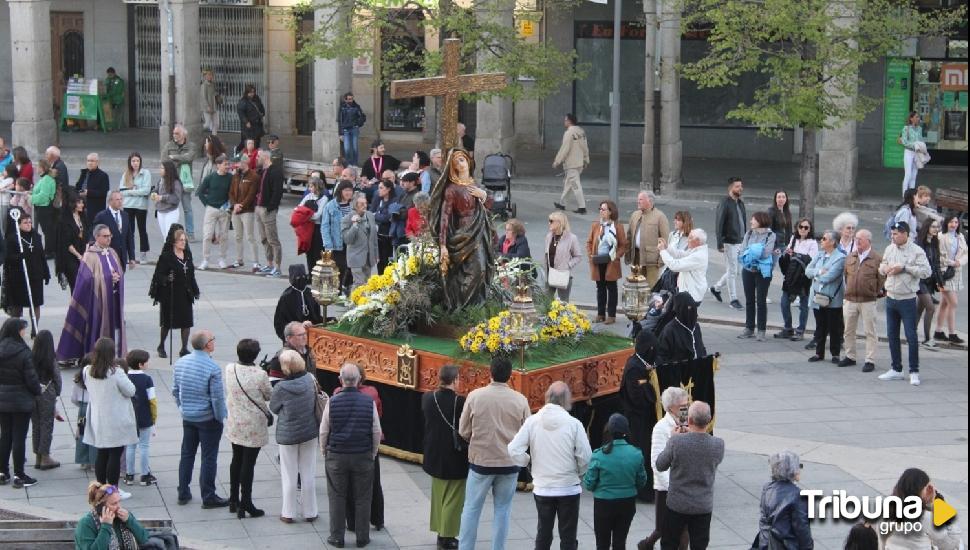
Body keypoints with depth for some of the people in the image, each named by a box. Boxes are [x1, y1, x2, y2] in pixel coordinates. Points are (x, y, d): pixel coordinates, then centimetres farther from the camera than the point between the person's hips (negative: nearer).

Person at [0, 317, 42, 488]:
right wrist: (39, 390, 2)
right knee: (19, 437, 2)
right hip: (21, 401, -5)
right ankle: (19, 475, 6)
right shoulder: (23, 352, -17)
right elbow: (31, 378, -16)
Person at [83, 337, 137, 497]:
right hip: (116, 422, -6)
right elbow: (130, 391, -10)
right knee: (115, 456, 2)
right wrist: (124, 377, 4)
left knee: (101, 455, 14)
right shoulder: (116, 373, -20)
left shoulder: (87, 372, -3)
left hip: (97, 421, 6)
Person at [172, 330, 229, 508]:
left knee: (187, 454, 16)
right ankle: (208, 497, 9)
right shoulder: (213, 368, -21)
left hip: (187, 418, 6)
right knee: (209, 458, 3)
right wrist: (221, 418, -5)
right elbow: (217, 398, -18)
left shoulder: (180, 363, -2)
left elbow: (175, 390, 8)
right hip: (208, 419, -6)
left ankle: (183, 493, 22)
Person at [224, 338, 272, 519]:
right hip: (253, 426, -5)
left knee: (236, 460, 19)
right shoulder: (260, 375, -21)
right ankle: (245, 504, 8)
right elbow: (269, 395, -6)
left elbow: (227, 391, 5)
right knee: (248, 464, 2)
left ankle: (233, 500, 28)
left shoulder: (229, 369, -8)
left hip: (234, 423, 5)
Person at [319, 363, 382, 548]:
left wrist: (324, 452, 12)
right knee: (362, 498, 10)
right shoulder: (369, 402, -7)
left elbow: (324, 431, -3)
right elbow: (376, 432, -1)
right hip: (363, 456, 1)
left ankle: (337, 537, 15)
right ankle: (362, 537, 16)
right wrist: (373, 454, 13)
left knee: (337, 498, 10)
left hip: (336, 456, 0)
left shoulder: (333, 401, -9)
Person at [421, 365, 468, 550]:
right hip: (455, 458, -5)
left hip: (435, 457, 5)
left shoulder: (428, 399, -8)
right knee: (453, 498, 8)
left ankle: (441, 532, 28)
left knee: (438, 495, 20)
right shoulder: (460, 402, -23)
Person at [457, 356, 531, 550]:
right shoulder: (520, 400, -8)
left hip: (481, 461, -1)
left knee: (471, 508, 10)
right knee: (502, 510, 12)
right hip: (509, 463, 1)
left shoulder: (475, 396, -10)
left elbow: (463, 431, -3)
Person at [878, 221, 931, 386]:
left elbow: (926, 271, -16)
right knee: (892, 335, 12)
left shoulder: (916, 251, -11)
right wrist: (885, 268, -5)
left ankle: (914, 372, 3)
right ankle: (896, 369, 22)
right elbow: (882, 266, 19)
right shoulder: (890, 249, 7)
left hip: (907, 300, -6)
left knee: (911, 336, -5)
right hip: (891, 298, 6)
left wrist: (904, 268, -20)